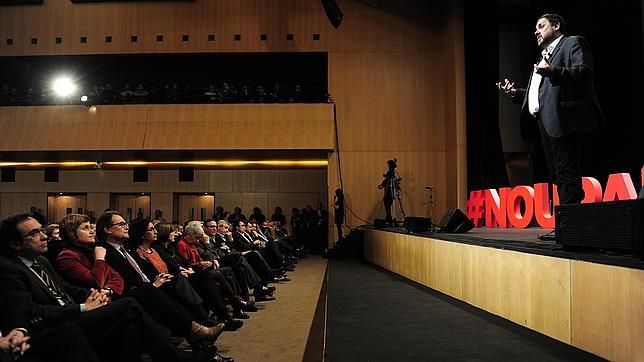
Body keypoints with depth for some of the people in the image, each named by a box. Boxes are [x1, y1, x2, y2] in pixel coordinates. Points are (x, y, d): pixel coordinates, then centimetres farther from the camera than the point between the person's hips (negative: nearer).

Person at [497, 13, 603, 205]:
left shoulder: (573, 43, 8)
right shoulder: (544, 57, 32)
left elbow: (584, 72, -10)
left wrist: (554, 72, -24)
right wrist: (515, 93, 14)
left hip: (564, 120, -9)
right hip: (545, 123, 9)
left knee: (567, 175, -14)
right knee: (558, 177, 7)